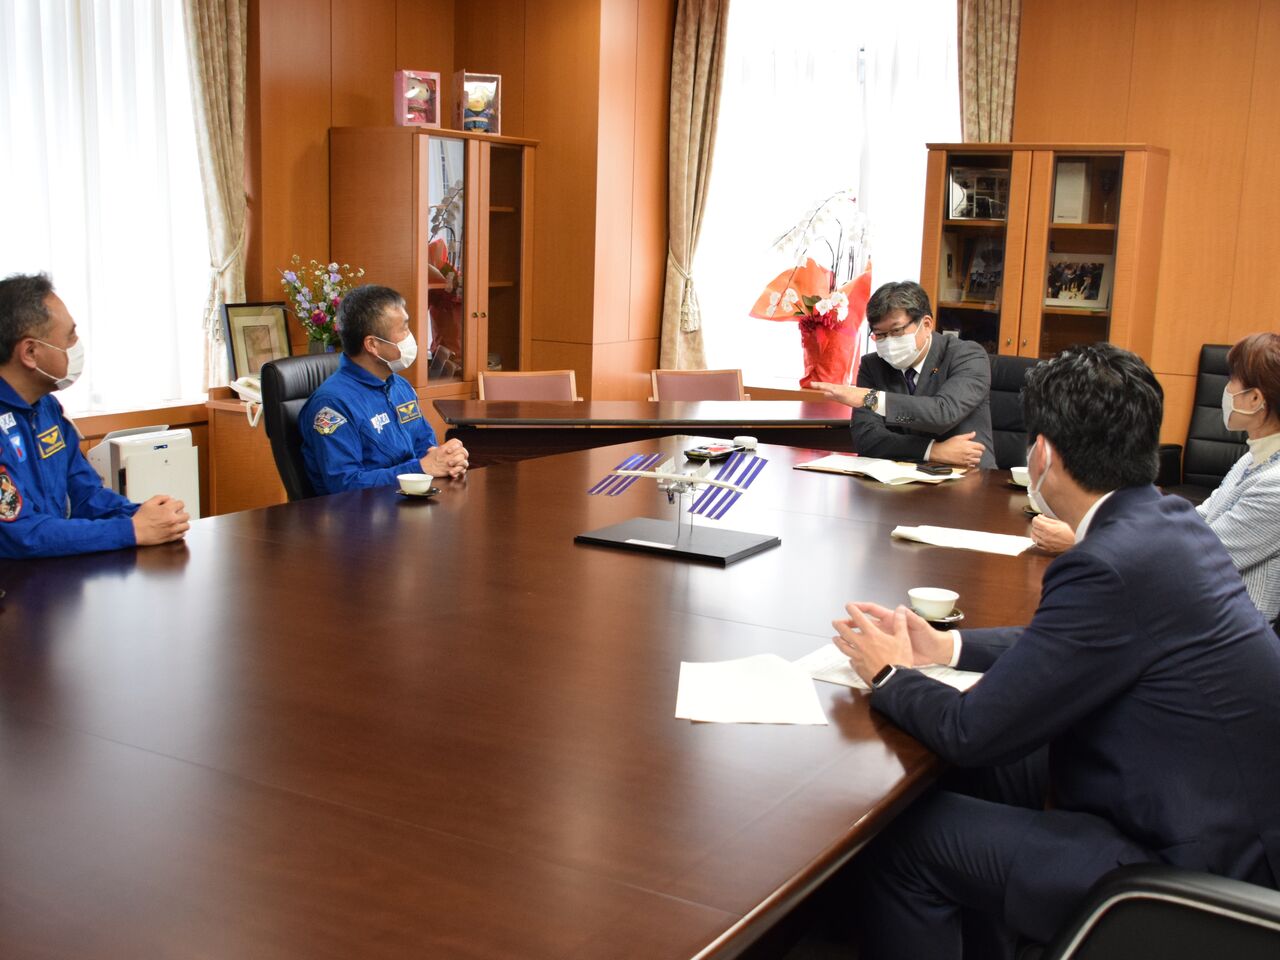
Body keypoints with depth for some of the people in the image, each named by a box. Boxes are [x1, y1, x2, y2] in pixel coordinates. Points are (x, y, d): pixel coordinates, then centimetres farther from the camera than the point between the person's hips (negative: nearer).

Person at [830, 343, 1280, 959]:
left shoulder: (1113, 567, -27)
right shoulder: (1171, 520, 1)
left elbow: (972, 733, -20)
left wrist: (889, 675, -2)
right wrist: (947, 648, 12)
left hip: (1194, 874, -9)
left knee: (907, 838, -6)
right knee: (995, 769, 19)